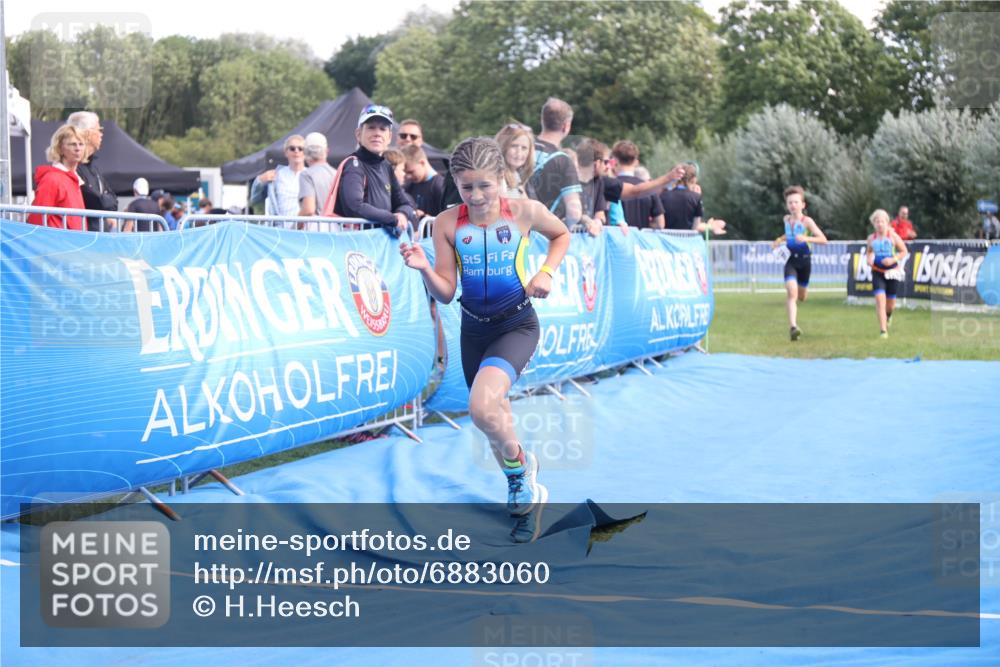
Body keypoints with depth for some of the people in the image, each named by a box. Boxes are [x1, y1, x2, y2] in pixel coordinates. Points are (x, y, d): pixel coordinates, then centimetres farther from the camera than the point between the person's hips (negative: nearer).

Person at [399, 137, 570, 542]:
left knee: (483, 407, -28)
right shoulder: (448, 224, -7)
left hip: (517, 326, -4)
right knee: (491, 418, 14)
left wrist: (546, 272, -4)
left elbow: (561, 235, 12)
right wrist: (424, 268, -24)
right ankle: (524, 493, 40)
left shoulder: (524, 212, -10)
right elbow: (445, 293, -5)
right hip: (474, 328, 4)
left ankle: (521, 466, 2)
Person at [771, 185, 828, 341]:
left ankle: (803, 289, 54)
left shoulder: (807, 221, -12)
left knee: (801, 296, 14)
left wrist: (806, 238, -32)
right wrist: (780, 239, 7)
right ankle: (793, 326, -23)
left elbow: (823, 240, -19)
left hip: (805, 260, -2)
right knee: (791, 293, -20)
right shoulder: (786, 219, 2)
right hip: (791, 260, 2)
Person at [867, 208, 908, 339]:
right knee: (880, 299, -16)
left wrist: (893, 259, -15)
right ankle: (883, 330, -16)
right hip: (877, 272, 1)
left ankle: (888, 314, 47)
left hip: (892, 272, -1)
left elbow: (904, 251, 0)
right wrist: (869, 259, 0)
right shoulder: (871, 239, 3)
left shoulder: (893, 236, -5)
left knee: (890, 303, 8)